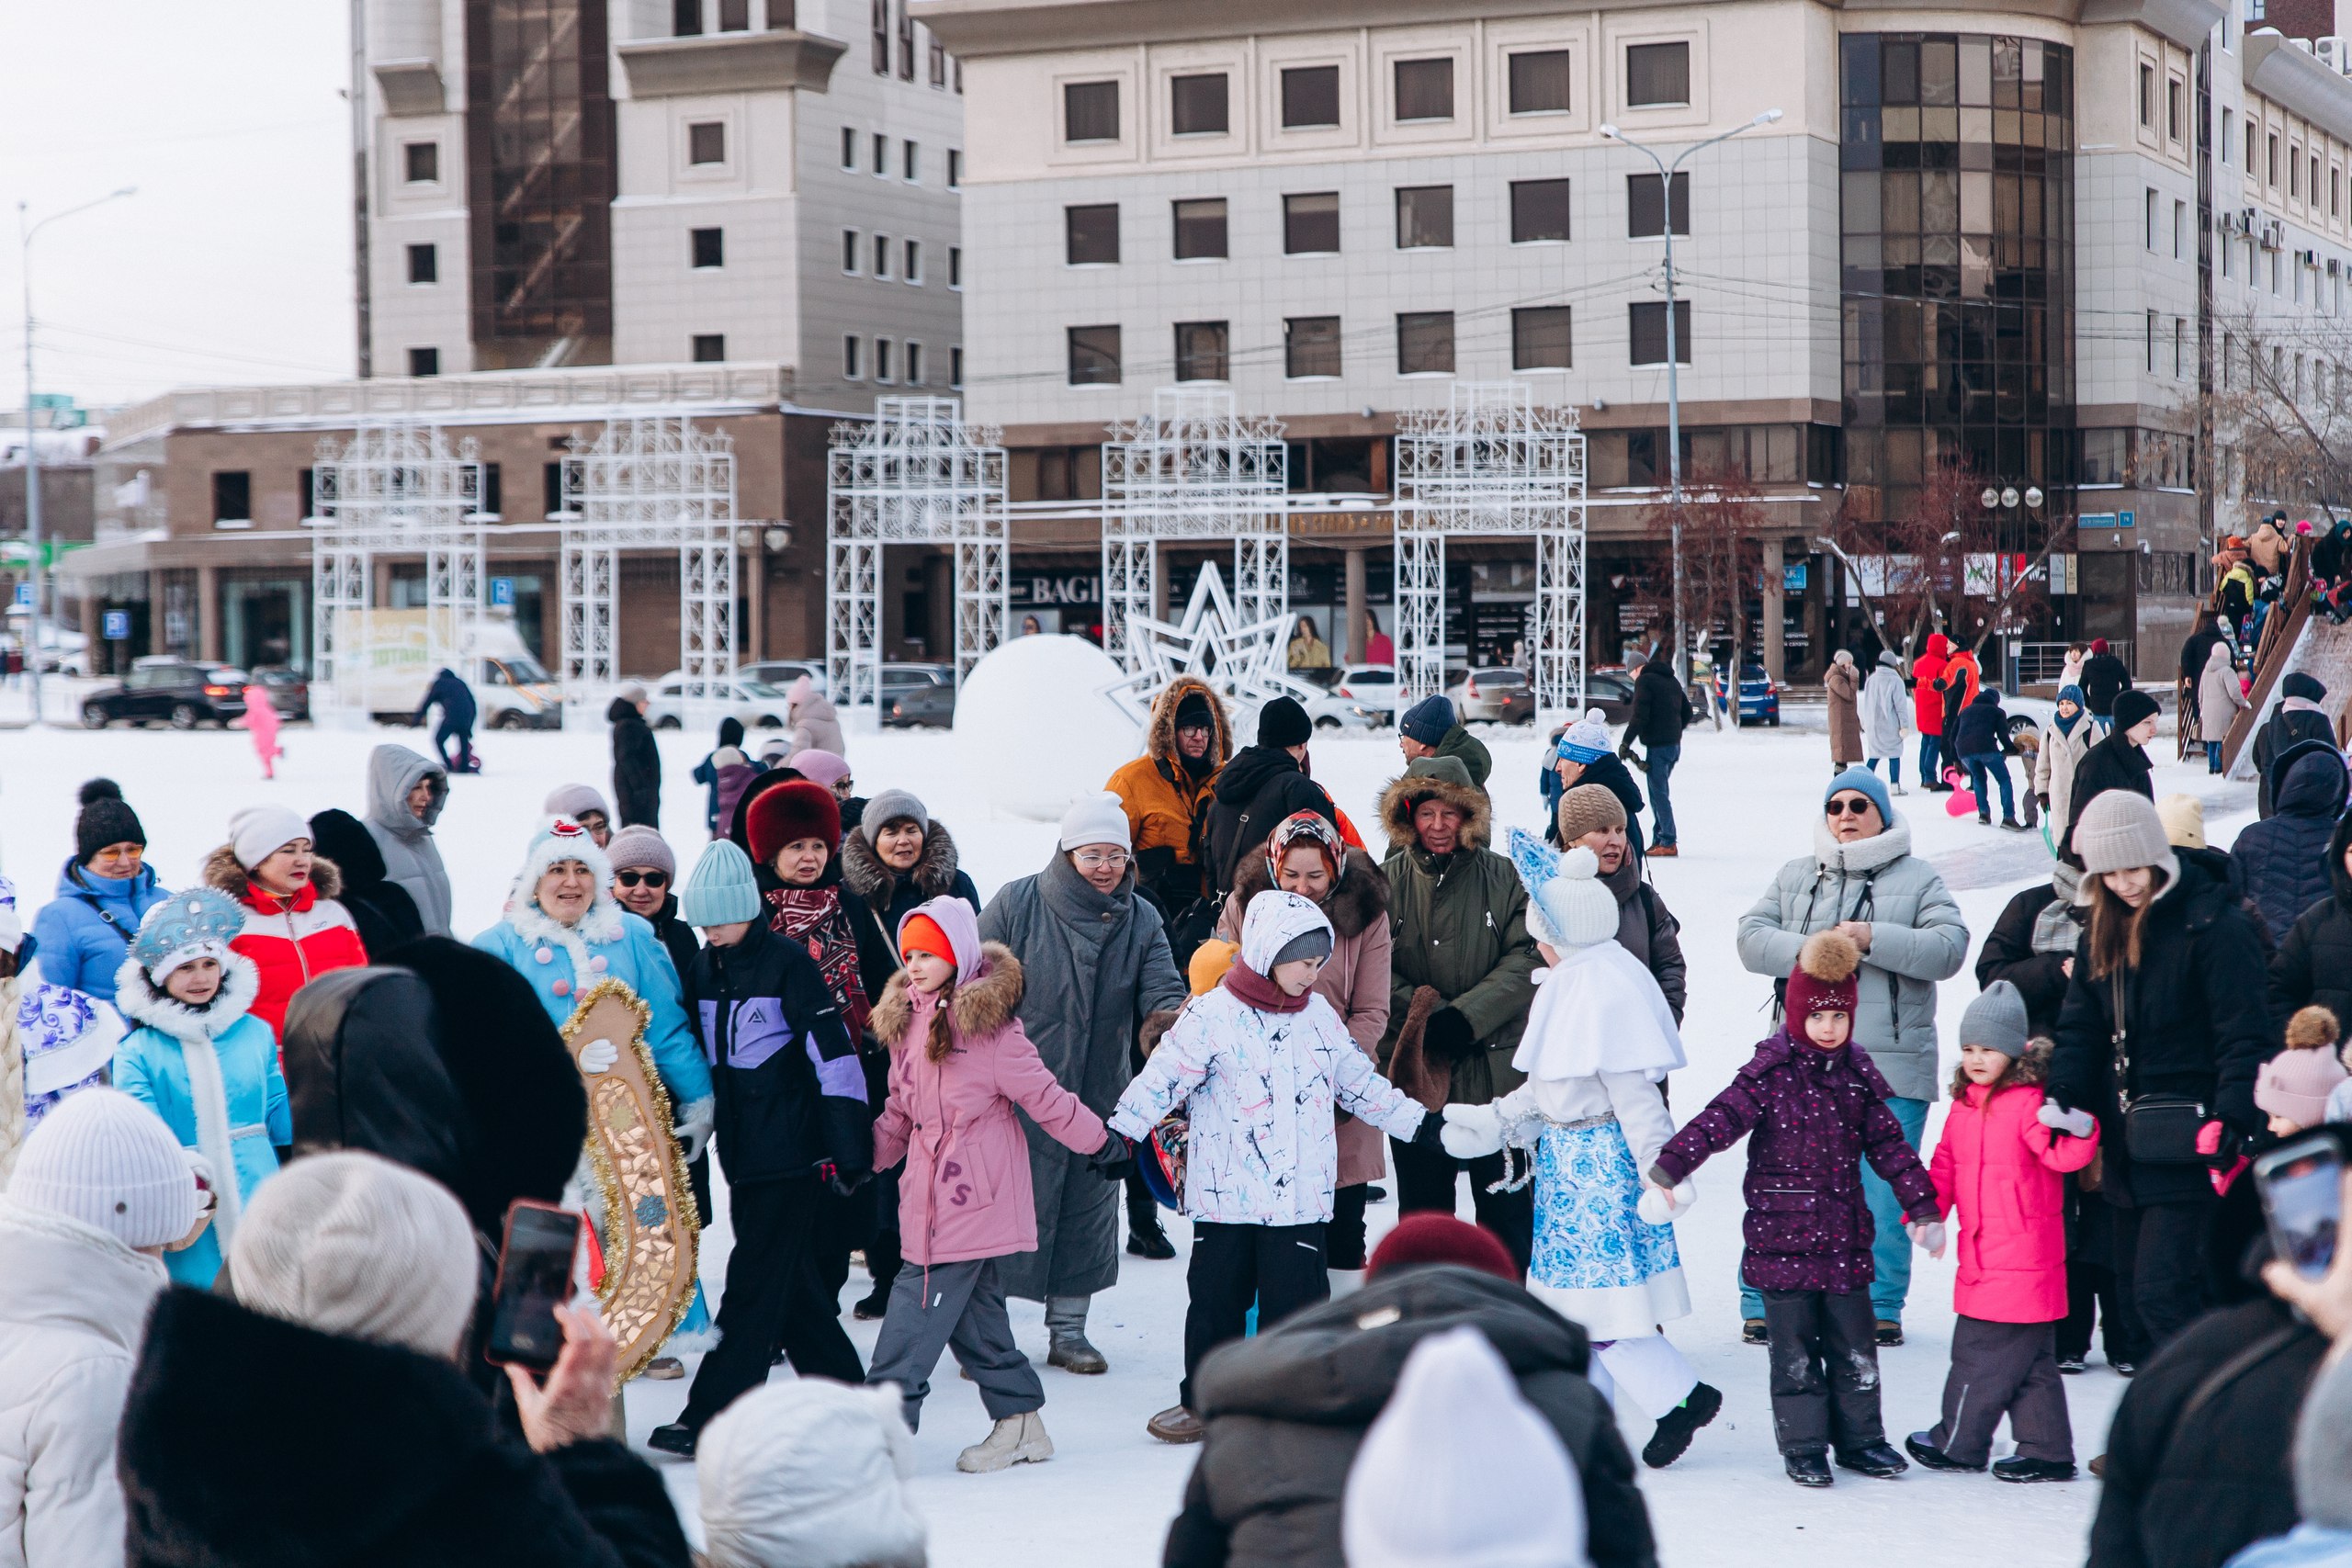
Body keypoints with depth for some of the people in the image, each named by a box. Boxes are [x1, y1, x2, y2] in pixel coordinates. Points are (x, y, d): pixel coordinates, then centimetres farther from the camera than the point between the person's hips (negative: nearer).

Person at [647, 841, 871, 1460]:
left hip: (790, 1150, -7)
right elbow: (691, 1057, 19)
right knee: (792, 1283, 11)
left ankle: (712, 1417, -4)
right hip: (740, 1149, 7)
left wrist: (848, 1145, -14)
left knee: (756, 1281, -6)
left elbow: (832, 1051, -12)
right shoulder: (701, 969, 10)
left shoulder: (787, 962, -10)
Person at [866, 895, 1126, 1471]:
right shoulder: (907, 1020, 11)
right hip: (932, 1200, 8)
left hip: (973, 1201, -8)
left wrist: (1100, 1143, -1)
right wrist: (864, 1158, 14)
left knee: (916, 1307, -9)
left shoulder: (987, 1023, -13)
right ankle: (1020, 1426, 23)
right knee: (976, 1318, 13)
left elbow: (1042, 1095, -6)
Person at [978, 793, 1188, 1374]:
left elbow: (1162, 993, -6)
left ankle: (1068, 1328, 24)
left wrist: (1174, 1015, -30)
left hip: (1101, 1095, 4)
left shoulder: (1141, 919, 3)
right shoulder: (1016, 904, -7)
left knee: (1088, 1211, 11)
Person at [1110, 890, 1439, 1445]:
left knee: (1296, 1299, 1)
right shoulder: (1212, 1016, -7)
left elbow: (1362, 1083, 18)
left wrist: (1423, 1126, 17)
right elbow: (1163, 1078, -11)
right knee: (1217, 1297, 8)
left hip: (1300, 1194, 3)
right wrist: (1121, 1133, -21)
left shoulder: (1319, 1014, 8)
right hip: (1226, 1193, -3)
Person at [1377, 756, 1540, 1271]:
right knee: (1422, 1203, 10)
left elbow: (1528, 960, -7)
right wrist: (1428, 1017, -17)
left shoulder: (1504, 877, -1)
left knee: (1506, 1204, 6)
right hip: (1416, 1070, 1)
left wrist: (1465, 1017, -17)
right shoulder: (1388, 881, 1)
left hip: (1498, 1068, -1)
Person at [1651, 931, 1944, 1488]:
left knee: (1854, 1345, 9)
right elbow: (1719, 1120, -16)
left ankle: (1858, 1438, 22)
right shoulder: (1770, 1074, -7)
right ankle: (1803, 1447, 12)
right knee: (1794, 1349, 3)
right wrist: (1668, 1167, -28)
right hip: (1782, 1237, -4)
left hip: (1845, 1235, 4)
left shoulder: (1857, 1076, 6)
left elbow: (1890, 1145, 12)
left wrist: (1922, 1208, 10)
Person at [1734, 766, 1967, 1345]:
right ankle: (1764, 1304, 10)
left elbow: (1949, 948, -6)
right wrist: (1806, 951, -12)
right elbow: (1751, 937, 5)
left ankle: (1880, 1308, 13)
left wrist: (1872, 939, -15)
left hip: (1892, 1066, -2)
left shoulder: (1918, 879, 7)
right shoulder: (1796, 876, 15)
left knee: (1885, 1189, 1)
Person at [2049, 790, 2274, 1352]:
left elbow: (2247, 1033, -15)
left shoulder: (2215, 925, -11)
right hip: (2128, 1146, 8)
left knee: (2164, 1290, -15)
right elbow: (2081, 1025, 10)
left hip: (2188, 1144, -8)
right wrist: (2065, 1094, -7)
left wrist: (2231, 1119, -26)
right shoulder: (2104, 930, 11)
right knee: (2135, 1281, 13)